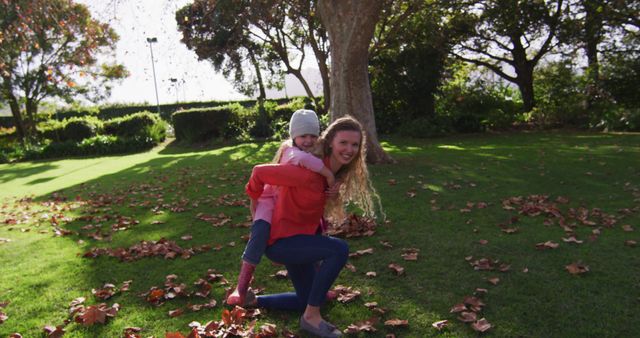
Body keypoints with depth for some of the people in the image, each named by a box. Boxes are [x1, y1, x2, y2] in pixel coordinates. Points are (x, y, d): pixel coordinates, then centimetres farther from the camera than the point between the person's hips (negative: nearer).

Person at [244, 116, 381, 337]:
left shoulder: (334, 172, -2)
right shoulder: (309, 172, -29)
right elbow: (259, 172, -22)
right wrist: (255, 199, -4)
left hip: (300, 238, 9)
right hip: (282, 241, -9)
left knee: (307, 300, 20)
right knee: (339, 250, -30)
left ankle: (253, 301, 34)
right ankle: (311, 317, -14)